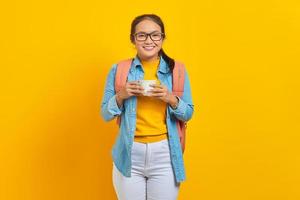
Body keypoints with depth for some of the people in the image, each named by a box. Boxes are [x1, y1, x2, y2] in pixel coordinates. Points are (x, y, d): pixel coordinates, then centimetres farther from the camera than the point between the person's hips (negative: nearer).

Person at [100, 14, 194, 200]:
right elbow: (105, 115, 4)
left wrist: (171, 99, -13)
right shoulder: (119, 70, 0)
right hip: (129, 154, 0)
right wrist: (121, 96, -13)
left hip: (165, 154, 0)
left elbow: (188, 114, 5)